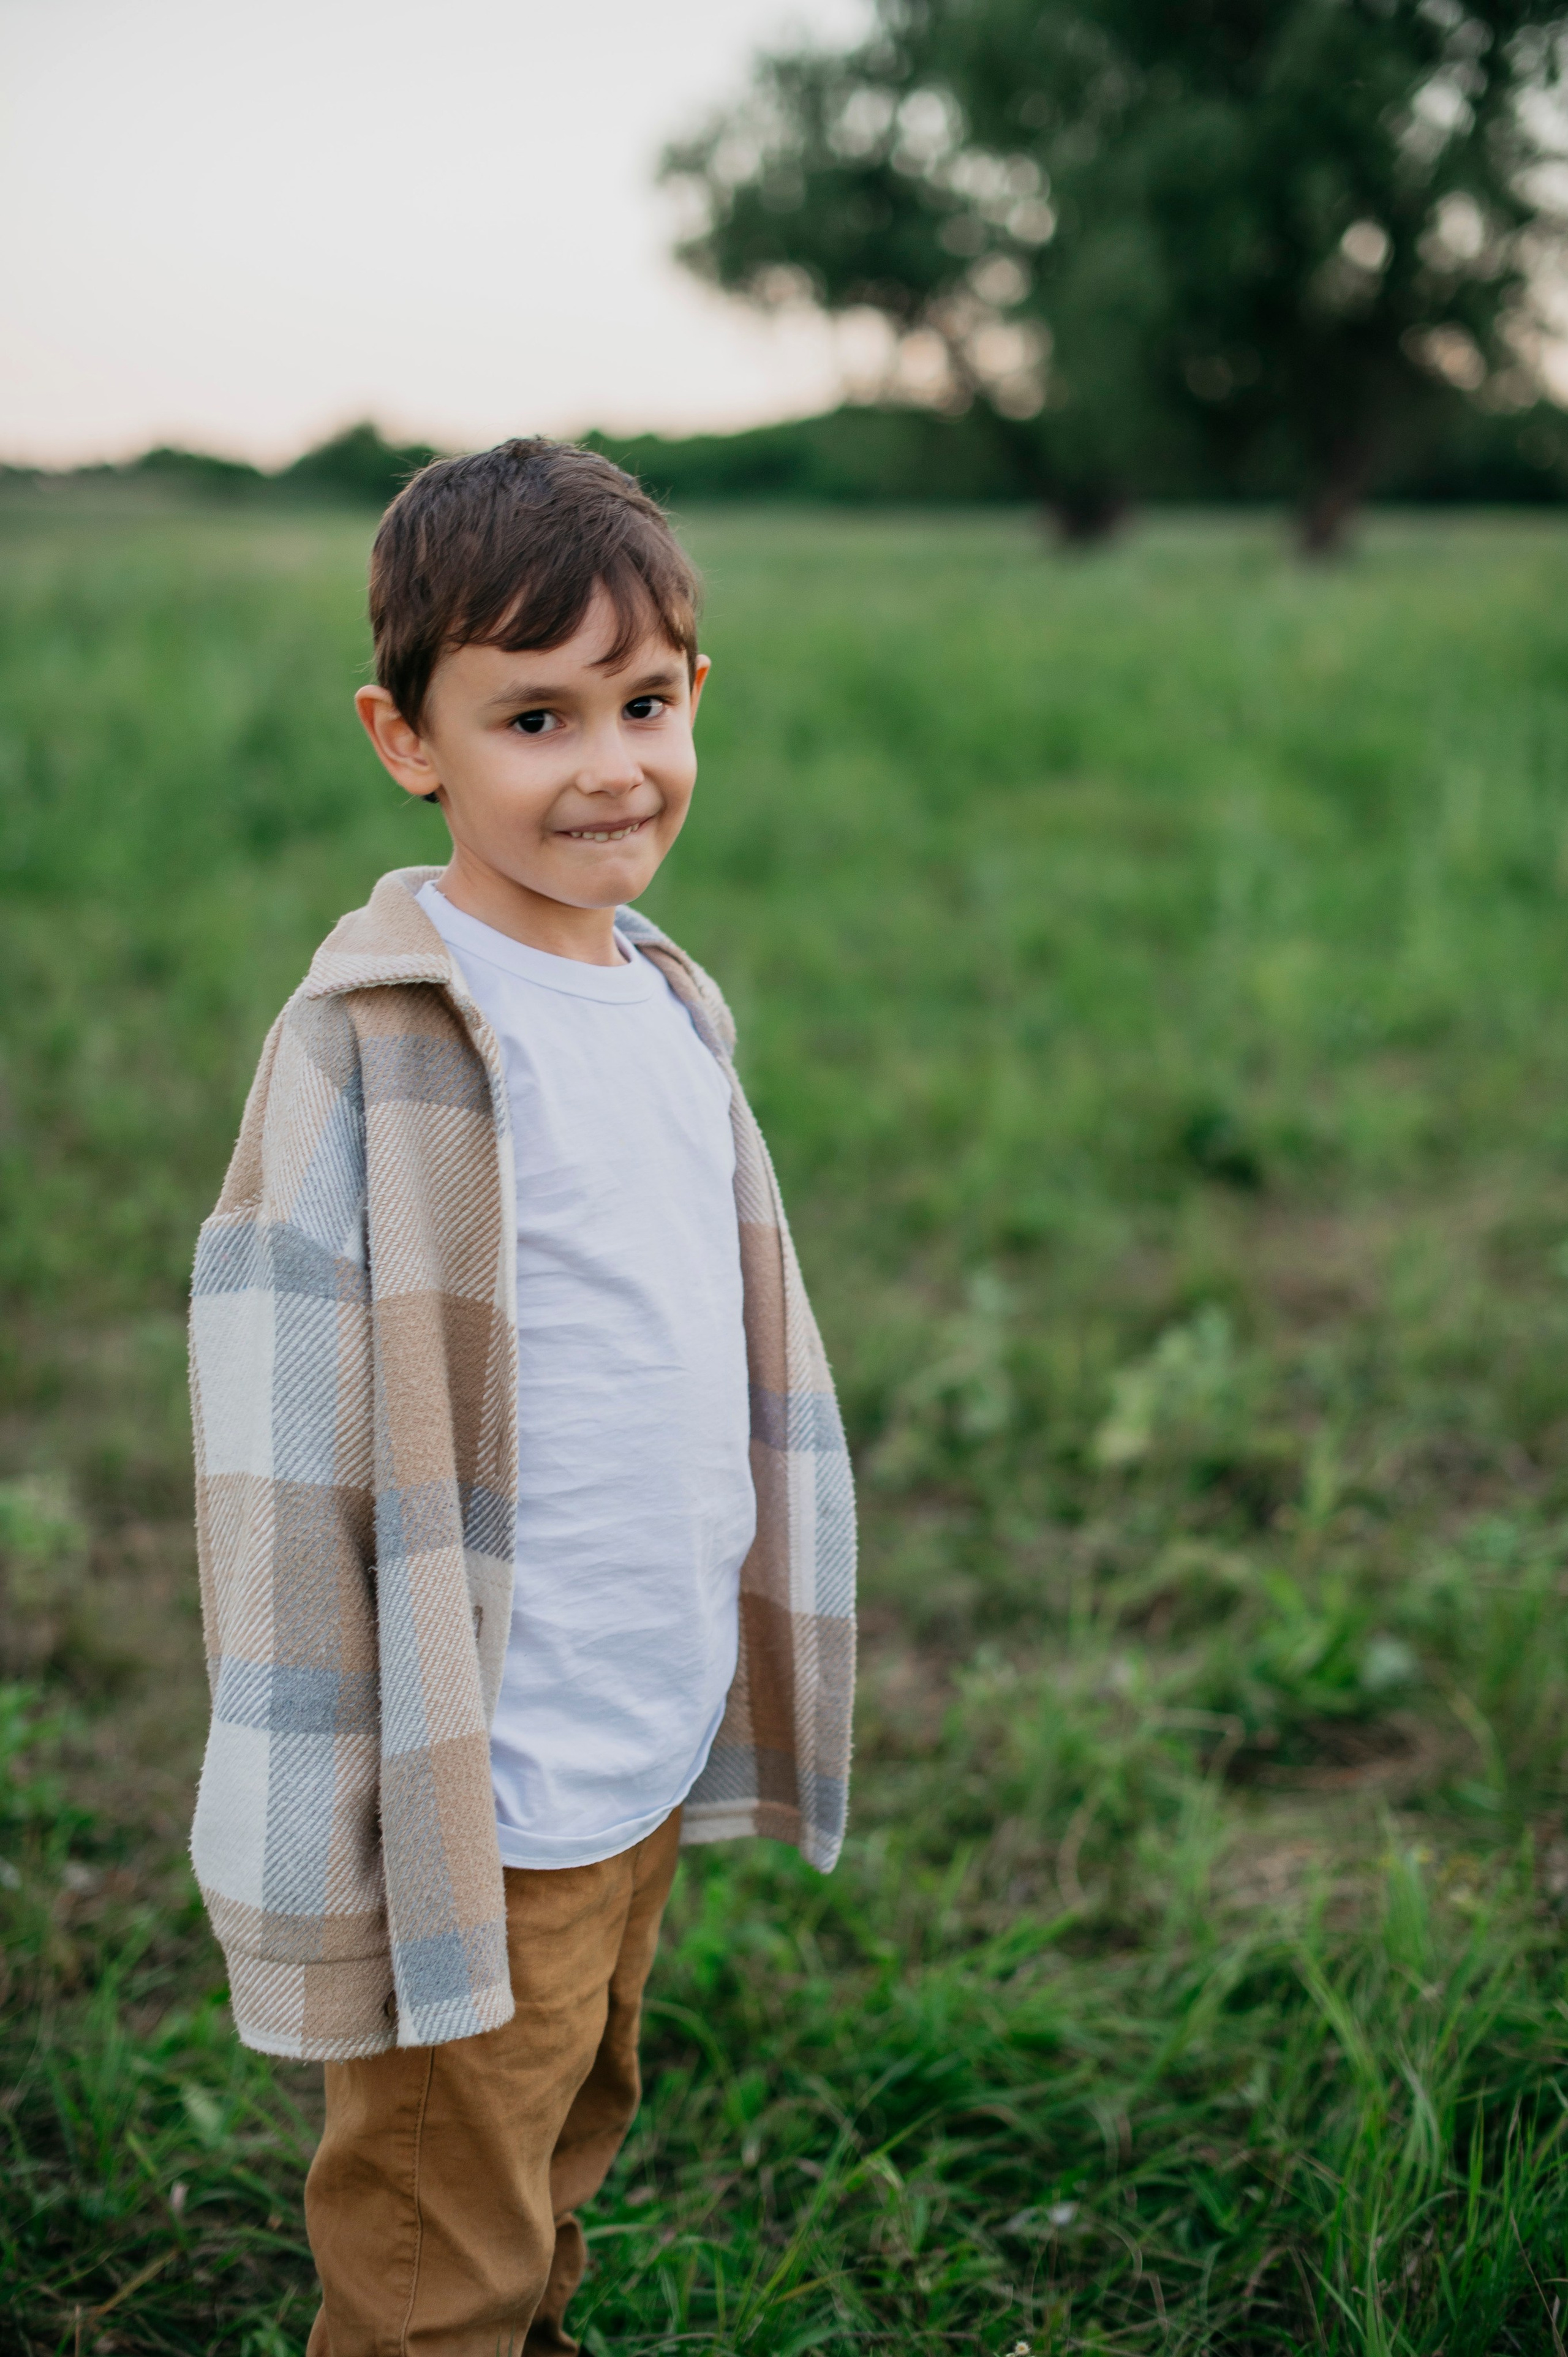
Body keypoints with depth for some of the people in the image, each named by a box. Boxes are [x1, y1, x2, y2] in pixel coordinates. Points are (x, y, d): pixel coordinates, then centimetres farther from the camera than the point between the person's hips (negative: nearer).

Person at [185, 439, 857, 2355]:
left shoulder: (672, 1006, 6)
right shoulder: (374, 1045, -17)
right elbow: (291, 1448, -17)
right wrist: (336, 1843, -16)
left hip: (655, 1762, 7)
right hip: (482, 1806, -7)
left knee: (559, 2179, 24)